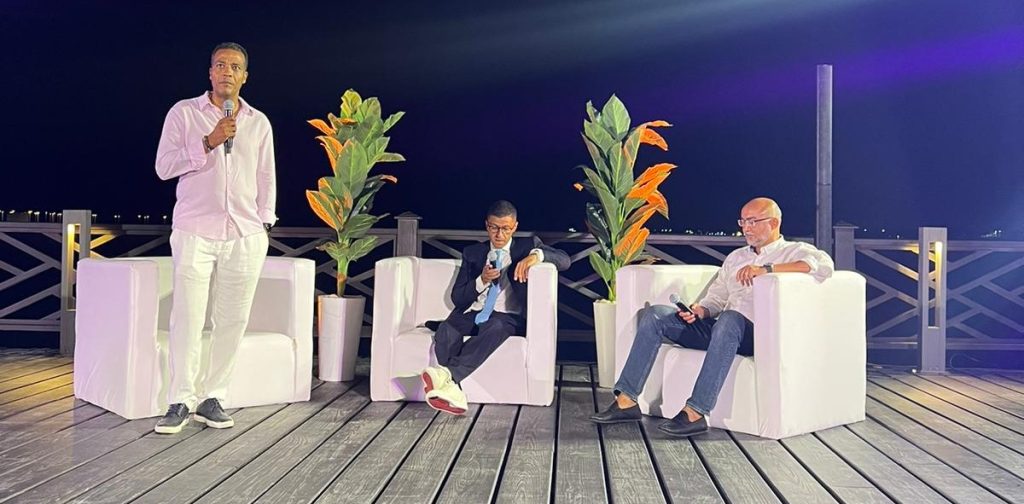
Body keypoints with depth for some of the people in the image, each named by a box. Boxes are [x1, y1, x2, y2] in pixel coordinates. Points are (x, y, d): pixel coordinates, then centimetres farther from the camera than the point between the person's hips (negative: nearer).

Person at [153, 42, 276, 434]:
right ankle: (180, 401, 3)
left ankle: (211, 398, 11)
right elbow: (164, 167, -2)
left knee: (232, 320, 2)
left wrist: (265, 224, 10)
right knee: (188, 319, -6)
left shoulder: (259, 123, 13)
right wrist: (208, 143, -13)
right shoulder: (184, 113, 5)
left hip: (246, 236, 3)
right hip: (195, 232, -2)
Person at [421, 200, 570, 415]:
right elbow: (457, 298, 14)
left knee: (494, 327, -39)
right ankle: (453, 389, -42)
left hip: (508, 317, -2)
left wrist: (537, 255, -22)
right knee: (445, 331, -31)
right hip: (473, 314, 3)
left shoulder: (527, 246, 15)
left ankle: (448, 373, -53)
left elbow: (564, 260, -2)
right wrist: (481, 281, -6)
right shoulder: (472, 253, 20)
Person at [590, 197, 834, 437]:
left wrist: (766, 269, -22)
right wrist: (701, 310, -1)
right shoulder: (736, 257, 28)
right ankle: (627, 400, -15)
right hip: (722, 329, 7)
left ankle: (695, 413, -41)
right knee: (655, 314, -9)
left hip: (758, 334, -6)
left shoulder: (794, 251, 8)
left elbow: (824, 265, -16)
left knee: (729, 319, -40)